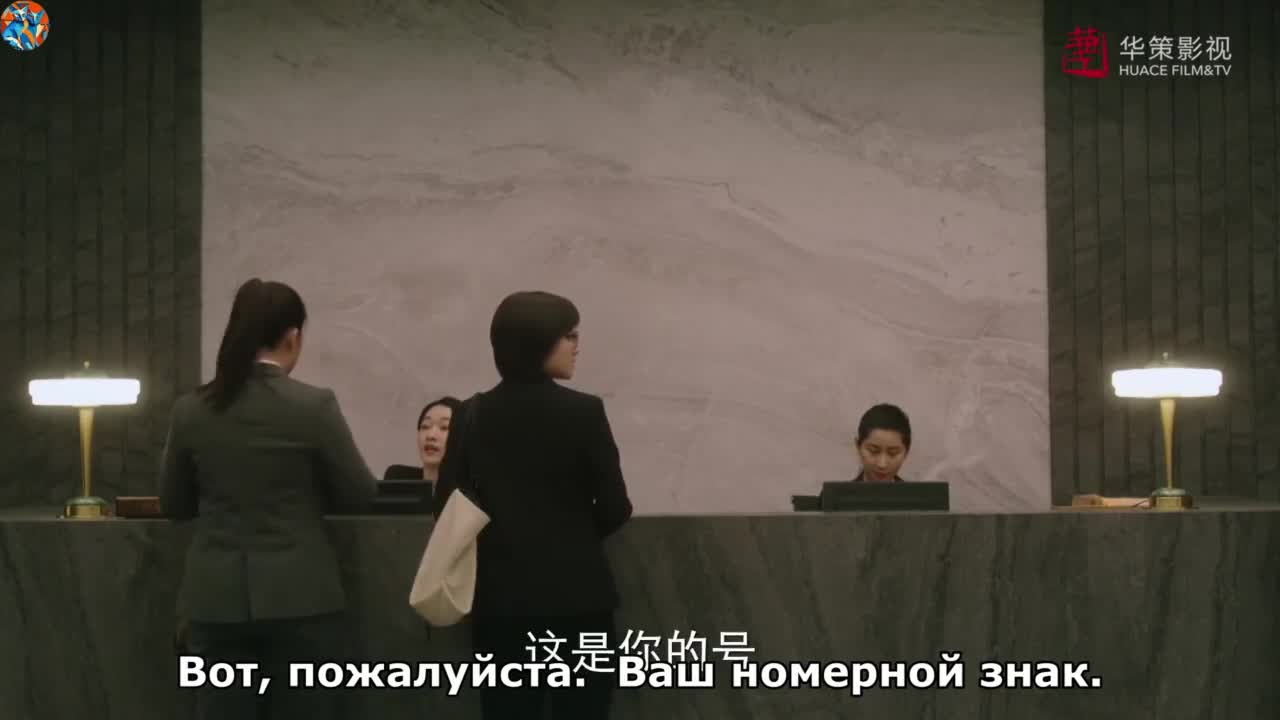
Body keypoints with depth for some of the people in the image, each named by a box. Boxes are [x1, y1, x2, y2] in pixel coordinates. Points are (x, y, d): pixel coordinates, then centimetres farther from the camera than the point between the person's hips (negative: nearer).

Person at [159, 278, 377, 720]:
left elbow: (173, 504, 11)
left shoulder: (190, 409, 0)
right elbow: (358, 495, 0)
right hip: (298, 599, -3)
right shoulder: (314, 405, -10)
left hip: (216, 601, 3)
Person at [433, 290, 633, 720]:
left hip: (500, 595, 4)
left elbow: (446, 506, 2)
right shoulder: (583, 411, -10)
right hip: (575, 594, -4)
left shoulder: (473, 415, 1)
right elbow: (614, 509, -7)